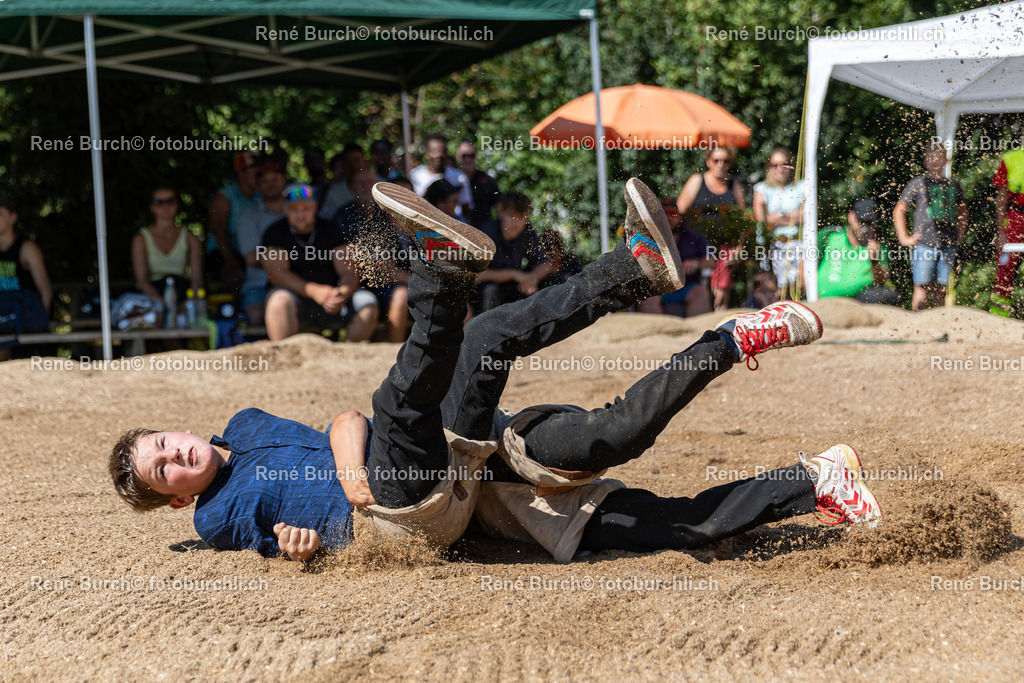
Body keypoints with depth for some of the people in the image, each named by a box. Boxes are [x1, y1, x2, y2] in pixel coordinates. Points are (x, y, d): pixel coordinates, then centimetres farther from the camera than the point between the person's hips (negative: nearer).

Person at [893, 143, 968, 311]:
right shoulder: (918, 183, 2)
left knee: (940, 288, 6)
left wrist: (960, 234, 19)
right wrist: (904, 238, -2)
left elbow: (962, 211, 29)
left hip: (948, 245, 4)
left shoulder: (953, 185, 13)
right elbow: (899, 211, 4)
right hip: (924, 244, -4)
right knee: (922, 287, -8)